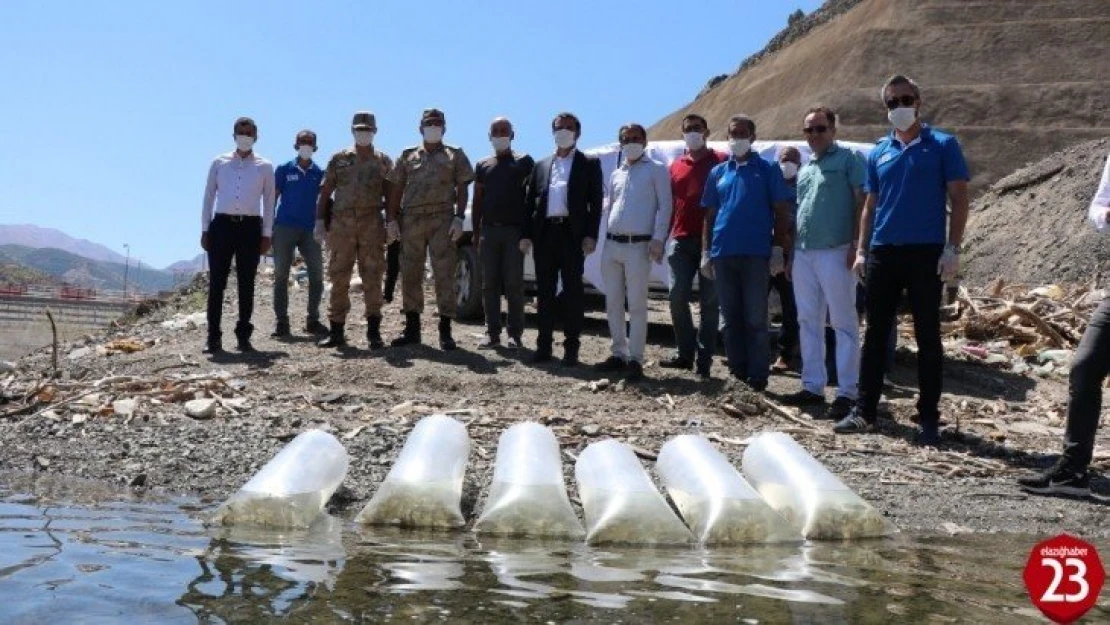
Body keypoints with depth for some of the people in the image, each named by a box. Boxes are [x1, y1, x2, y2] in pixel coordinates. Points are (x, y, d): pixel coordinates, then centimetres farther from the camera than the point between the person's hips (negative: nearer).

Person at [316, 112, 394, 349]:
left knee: (372, 278, -1)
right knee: (338, 278, 2)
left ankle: (374, 332, 4)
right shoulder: (339, 159, 12)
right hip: (341, 223, 1)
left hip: (371, 225, -1)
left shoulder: (383, 161, 11)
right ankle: (336, 331, 8)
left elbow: (390, 195, 8)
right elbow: (325, 191, 10)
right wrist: (319, 219, 1)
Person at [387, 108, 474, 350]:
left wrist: (459, 218, -8)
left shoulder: (455, 155, 10)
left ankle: (445, 331, -2)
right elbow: (396, 190, 13)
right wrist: (393, 219, 3)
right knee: (410, 275, 6)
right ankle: (412, 328, 14)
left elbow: (462, 189, 4)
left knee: (444, 275, -5)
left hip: (442, 220, -3)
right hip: (411, 219, 3)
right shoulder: (408, 156, 15)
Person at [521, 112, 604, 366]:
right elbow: (530, 202, 13)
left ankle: (571, 347, 4)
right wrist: (526, 235, 3)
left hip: (573, 234, -3)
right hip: (545, 233, 4)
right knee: (545, 291, 6)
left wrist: (591, 235, -10)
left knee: (572, 291, 0)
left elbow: (596, 202, 0)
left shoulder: (589, 164, 7)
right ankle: (544, 345, 12)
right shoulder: (541, 166, 17)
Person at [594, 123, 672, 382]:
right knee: (613, 303, 8)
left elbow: (665, 206, -4)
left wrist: (658, 240, -13)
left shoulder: (656, 169, 2)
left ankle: (635, 359, -3)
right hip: (611, 244, 6)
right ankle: (618, 353, 16)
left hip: (638, 245, -6)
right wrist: (606, 239, 15)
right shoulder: (616, 174, 19)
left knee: (637, 304, -6)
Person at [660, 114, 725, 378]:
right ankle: (685, 353, 13)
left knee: (709, 301, 1)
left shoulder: (721, 162, 2)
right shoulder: (676, 166, 14)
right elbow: (670, 204, 16)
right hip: (681, 240, 4)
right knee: (677, 297, 1)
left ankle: (704, 359, 5)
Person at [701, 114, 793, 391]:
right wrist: (706, 251, 9)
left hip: (756, 254, -4)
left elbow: (781, 212, 2)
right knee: (731, 318, 8)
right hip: (723, 253, 4)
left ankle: (758, 378, 2)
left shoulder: (767, 170, 4)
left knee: (755, 319, -3)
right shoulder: (717, 173, 14)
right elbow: (710, 215, 15)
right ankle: (737, 373, 16)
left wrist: (778, 248, -6)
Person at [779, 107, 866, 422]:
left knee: (843, 323, -5)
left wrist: (856, 243, -15)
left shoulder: (848, 159, 0)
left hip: (834, 253, -8)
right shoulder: (805, 168, 20)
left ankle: (847, 393, -4)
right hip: (802, 254, 8)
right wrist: (791, 255, 19)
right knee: (808, 322, 10)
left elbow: (861, 202, -6)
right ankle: (812, 387, 18)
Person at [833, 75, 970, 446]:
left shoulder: (942, 146, 1)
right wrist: (861, 251, 7)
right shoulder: (878, 153, 12)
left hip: (926, 253, -4)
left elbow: (958, 199, -1)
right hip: (882, 253, 4)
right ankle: (864, 411, 13)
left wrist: (953, 249, -10)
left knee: (927, 336, 1)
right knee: (876, 334, 6)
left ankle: (929, 418, 8)